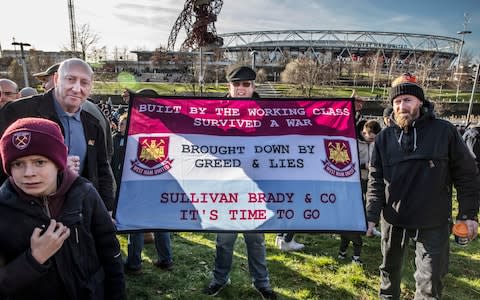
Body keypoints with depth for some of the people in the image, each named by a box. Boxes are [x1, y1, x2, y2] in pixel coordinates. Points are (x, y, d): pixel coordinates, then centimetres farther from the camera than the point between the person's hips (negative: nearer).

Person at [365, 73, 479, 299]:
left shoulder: (444, 131, -6)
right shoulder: (384, 138, 0)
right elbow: (376, 180, -2)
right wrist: (371, 215, -11)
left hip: (433, 223, -2)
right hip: (393, 219, 3)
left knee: (430, 281, 4)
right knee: (389, 268, 19)